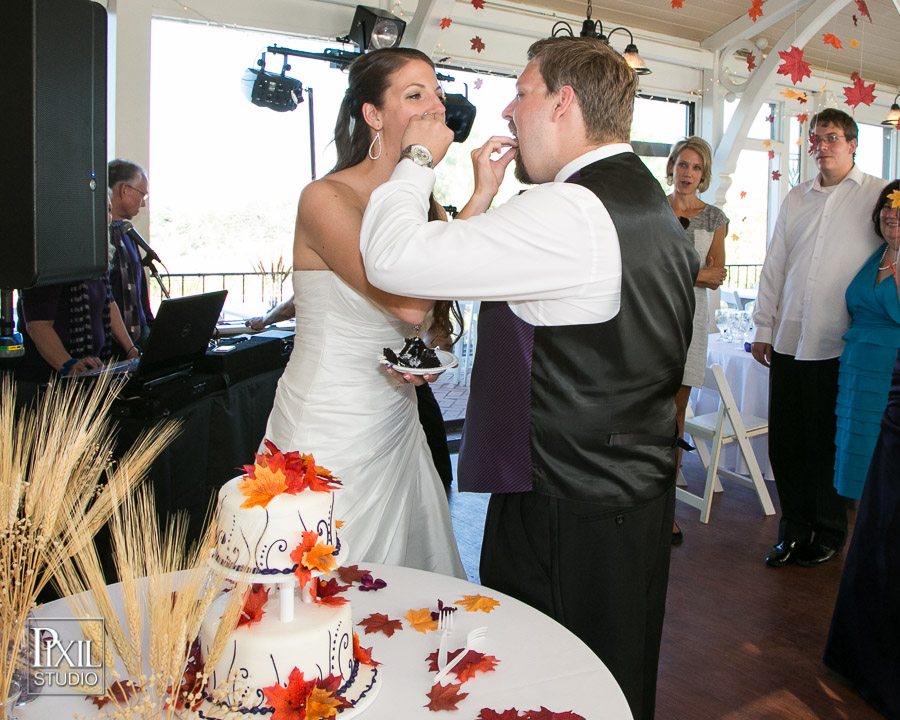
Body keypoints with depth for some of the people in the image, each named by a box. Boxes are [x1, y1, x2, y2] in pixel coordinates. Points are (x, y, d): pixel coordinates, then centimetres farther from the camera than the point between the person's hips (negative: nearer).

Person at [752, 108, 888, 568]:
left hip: (840, 346, -4)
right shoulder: (796, 199, 15)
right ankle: (795, 529, 25)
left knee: (830, 445, 6)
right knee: (785, 443, 8)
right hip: (789, 342, 4)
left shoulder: (879, 195, 2)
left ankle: (828, 534, 24)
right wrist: (763, 328, 12)